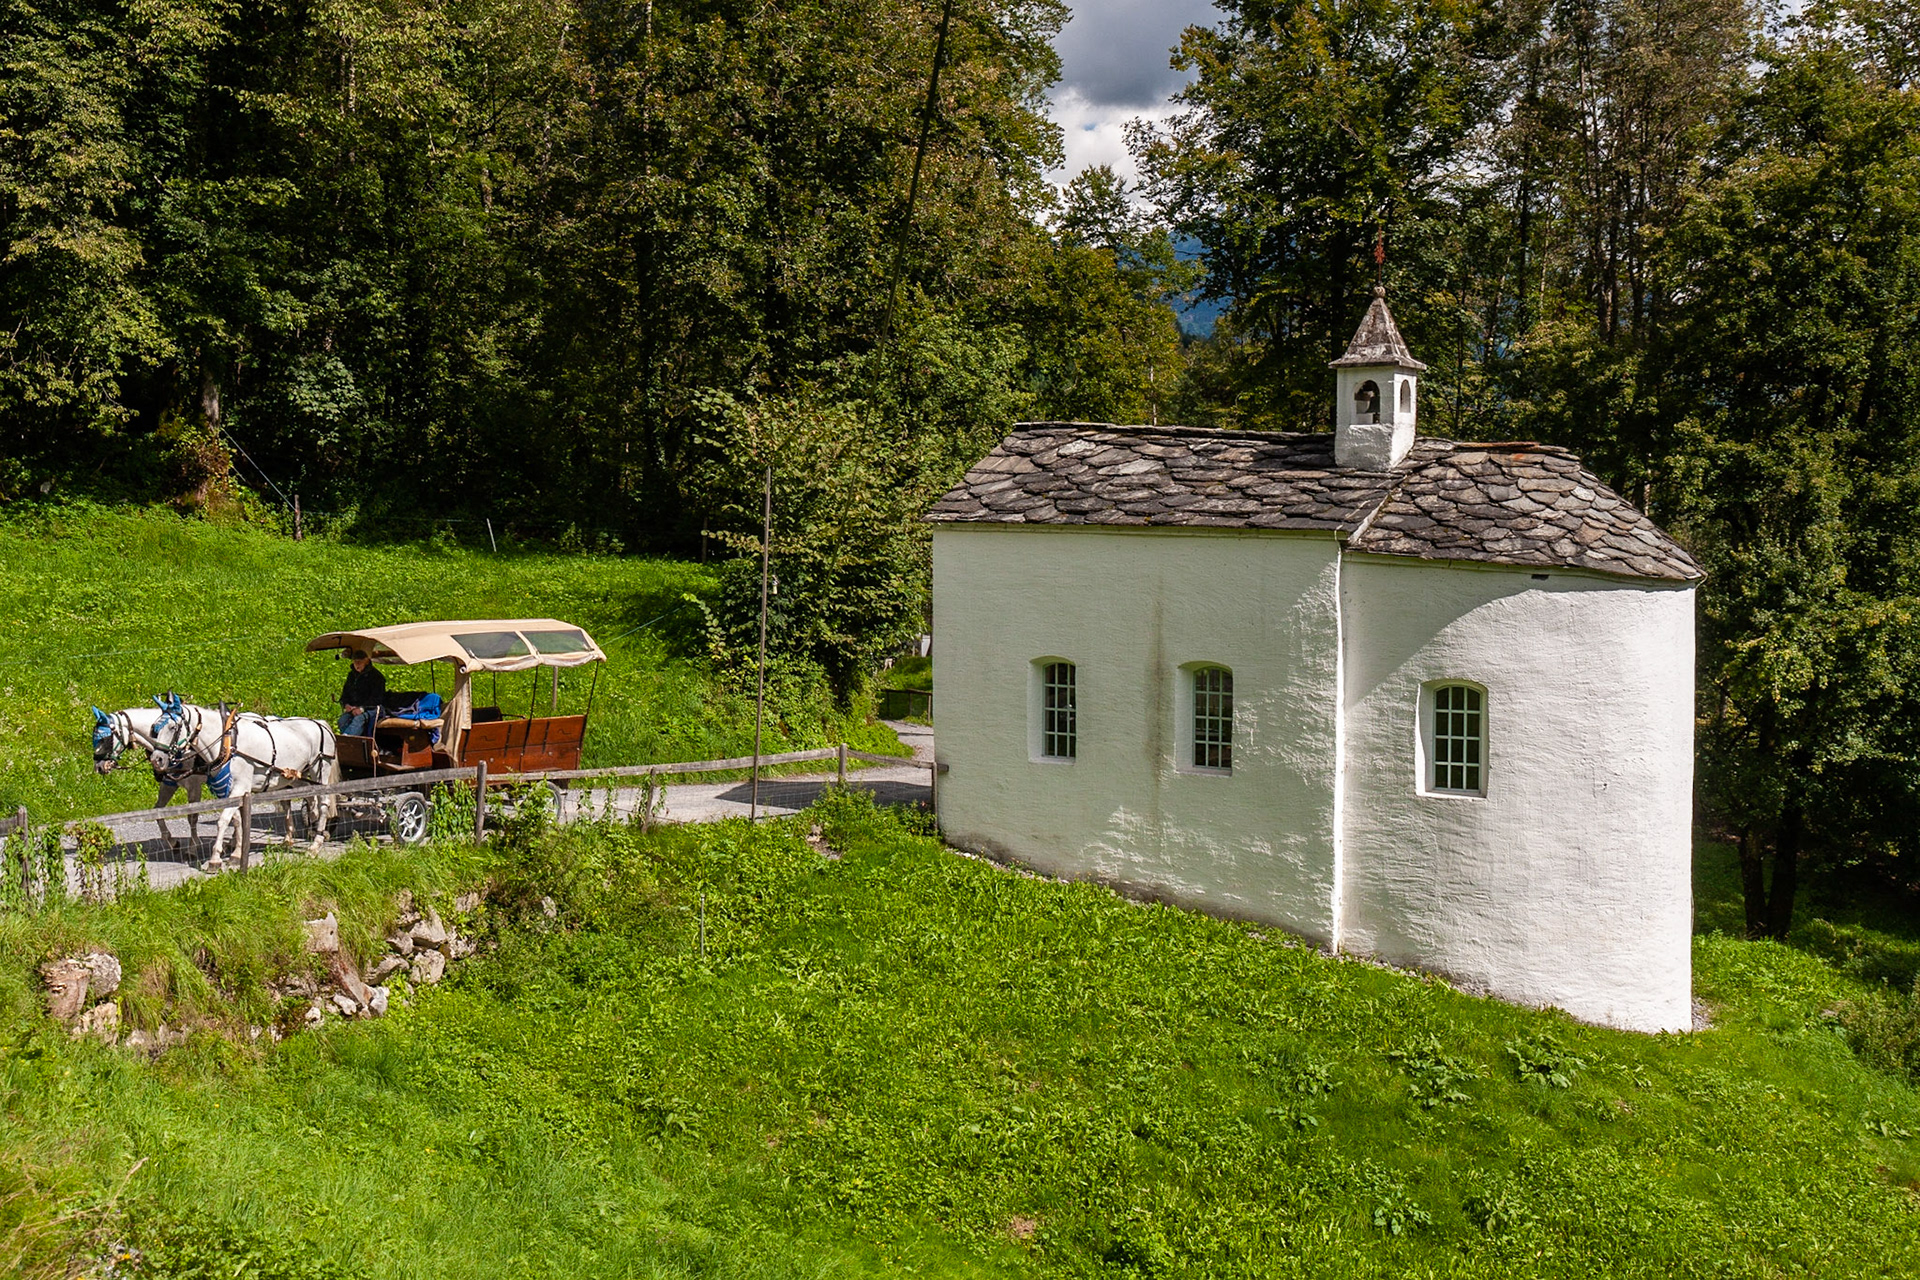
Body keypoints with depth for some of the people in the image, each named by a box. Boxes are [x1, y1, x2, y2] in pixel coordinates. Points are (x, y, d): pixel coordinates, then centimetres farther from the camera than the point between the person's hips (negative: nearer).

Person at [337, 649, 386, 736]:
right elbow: (345, 692, 24)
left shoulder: (375, 676, -1)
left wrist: (362, 708, -19)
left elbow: (377, 698, -8)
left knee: (359, 719, -37)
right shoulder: (352, 675, 19)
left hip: (371, 709, -6)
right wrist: (346, 705, 2)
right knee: (343, 720, -26)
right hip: (352, 708, 6)